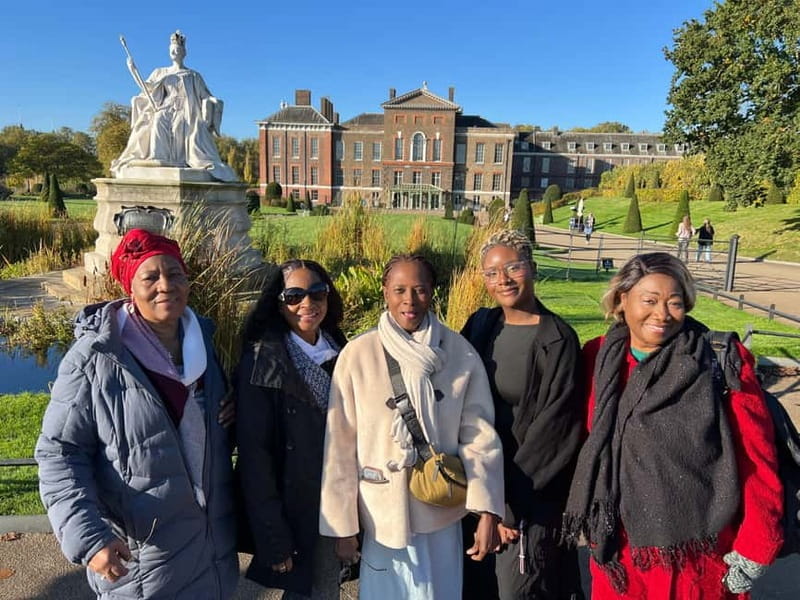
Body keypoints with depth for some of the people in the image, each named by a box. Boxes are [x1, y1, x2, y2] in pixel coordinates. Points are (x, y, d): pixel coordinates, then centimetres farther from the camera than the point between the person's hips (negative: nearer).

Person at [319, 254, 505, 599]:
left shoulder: (461, 354, -9)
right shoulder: (357, 355, -13)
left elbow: (479, 436, -5)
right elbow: (340, 446, -8)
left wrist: (487, 512, -10)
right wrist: (343, 524, -4)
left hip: (442, 515, 2)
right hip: (382, 515, -1)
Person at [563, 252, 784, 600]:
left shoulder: (722, 362, -10)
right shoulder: (598, 358, -1)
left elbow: (757, 458, -7)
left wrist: (753, 547, -7)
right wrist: (585, 518, 10)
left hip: (699, 555, -2)